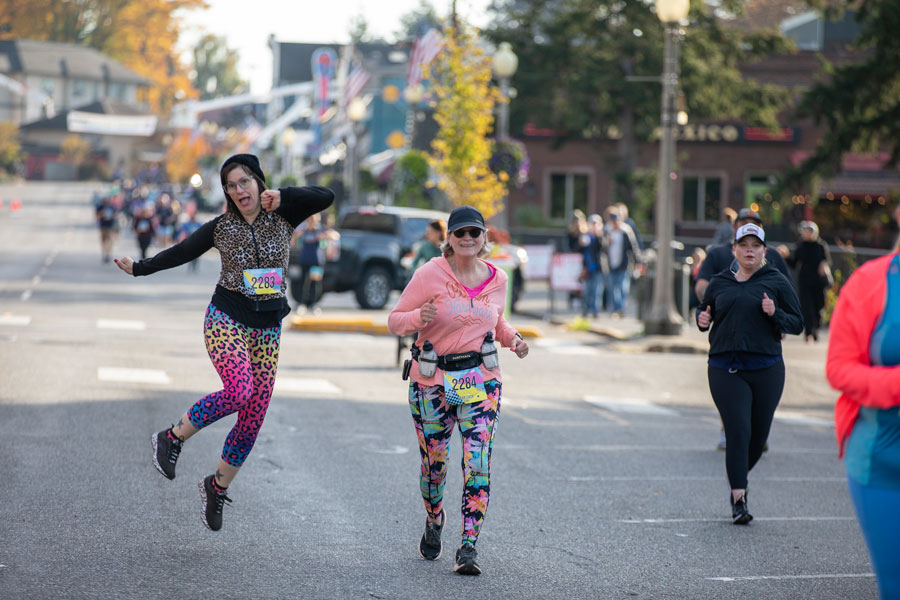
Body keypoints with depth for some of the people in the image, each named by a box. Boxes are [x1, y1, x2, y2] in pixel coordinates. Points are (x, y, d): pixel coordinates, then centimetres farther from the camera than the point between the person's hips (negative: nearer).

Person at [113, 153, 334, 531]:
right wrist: (140, 268, 15)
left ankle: (218, 486, 18)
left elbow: (325, 197, -8)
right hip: (226, 318, -3)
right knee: (239, 391, -28)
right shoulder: (220, 227, 2)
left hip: (267, 327, 3)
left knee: (254, 416, 0)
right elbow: (182, 252, 13)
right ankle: (172, 439, -9)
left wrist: (280, 196, -15)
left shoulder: (282, 218, 3)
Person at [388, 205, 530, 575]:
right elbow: (394, 321, -6)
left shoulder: (497, 279, 4)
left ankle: (469, 547, -8)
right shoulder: (431, 274, -9)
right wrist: (419, 318, -26)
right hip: (432, 380, -2)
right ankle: (434, 522, 40)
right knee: (434, 465, 8)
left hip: (481, 380, 2)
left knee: (478, 464, -12)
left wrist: (513, 339, 4)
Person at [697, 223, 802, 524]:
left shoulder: (776, 282, 4)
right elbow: (704, 310, 24)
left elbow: (797, 324, 5)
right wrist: (702, 319, 2)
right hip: (726, 369, 0)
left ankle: (739, 481, 34)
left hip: (766, 367, 0)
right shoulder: (719, 283, 9)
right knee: (738, 430, -12)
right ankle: (739, 500, -8)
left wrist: (775, 315, -14)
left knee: (759, 434, 7)